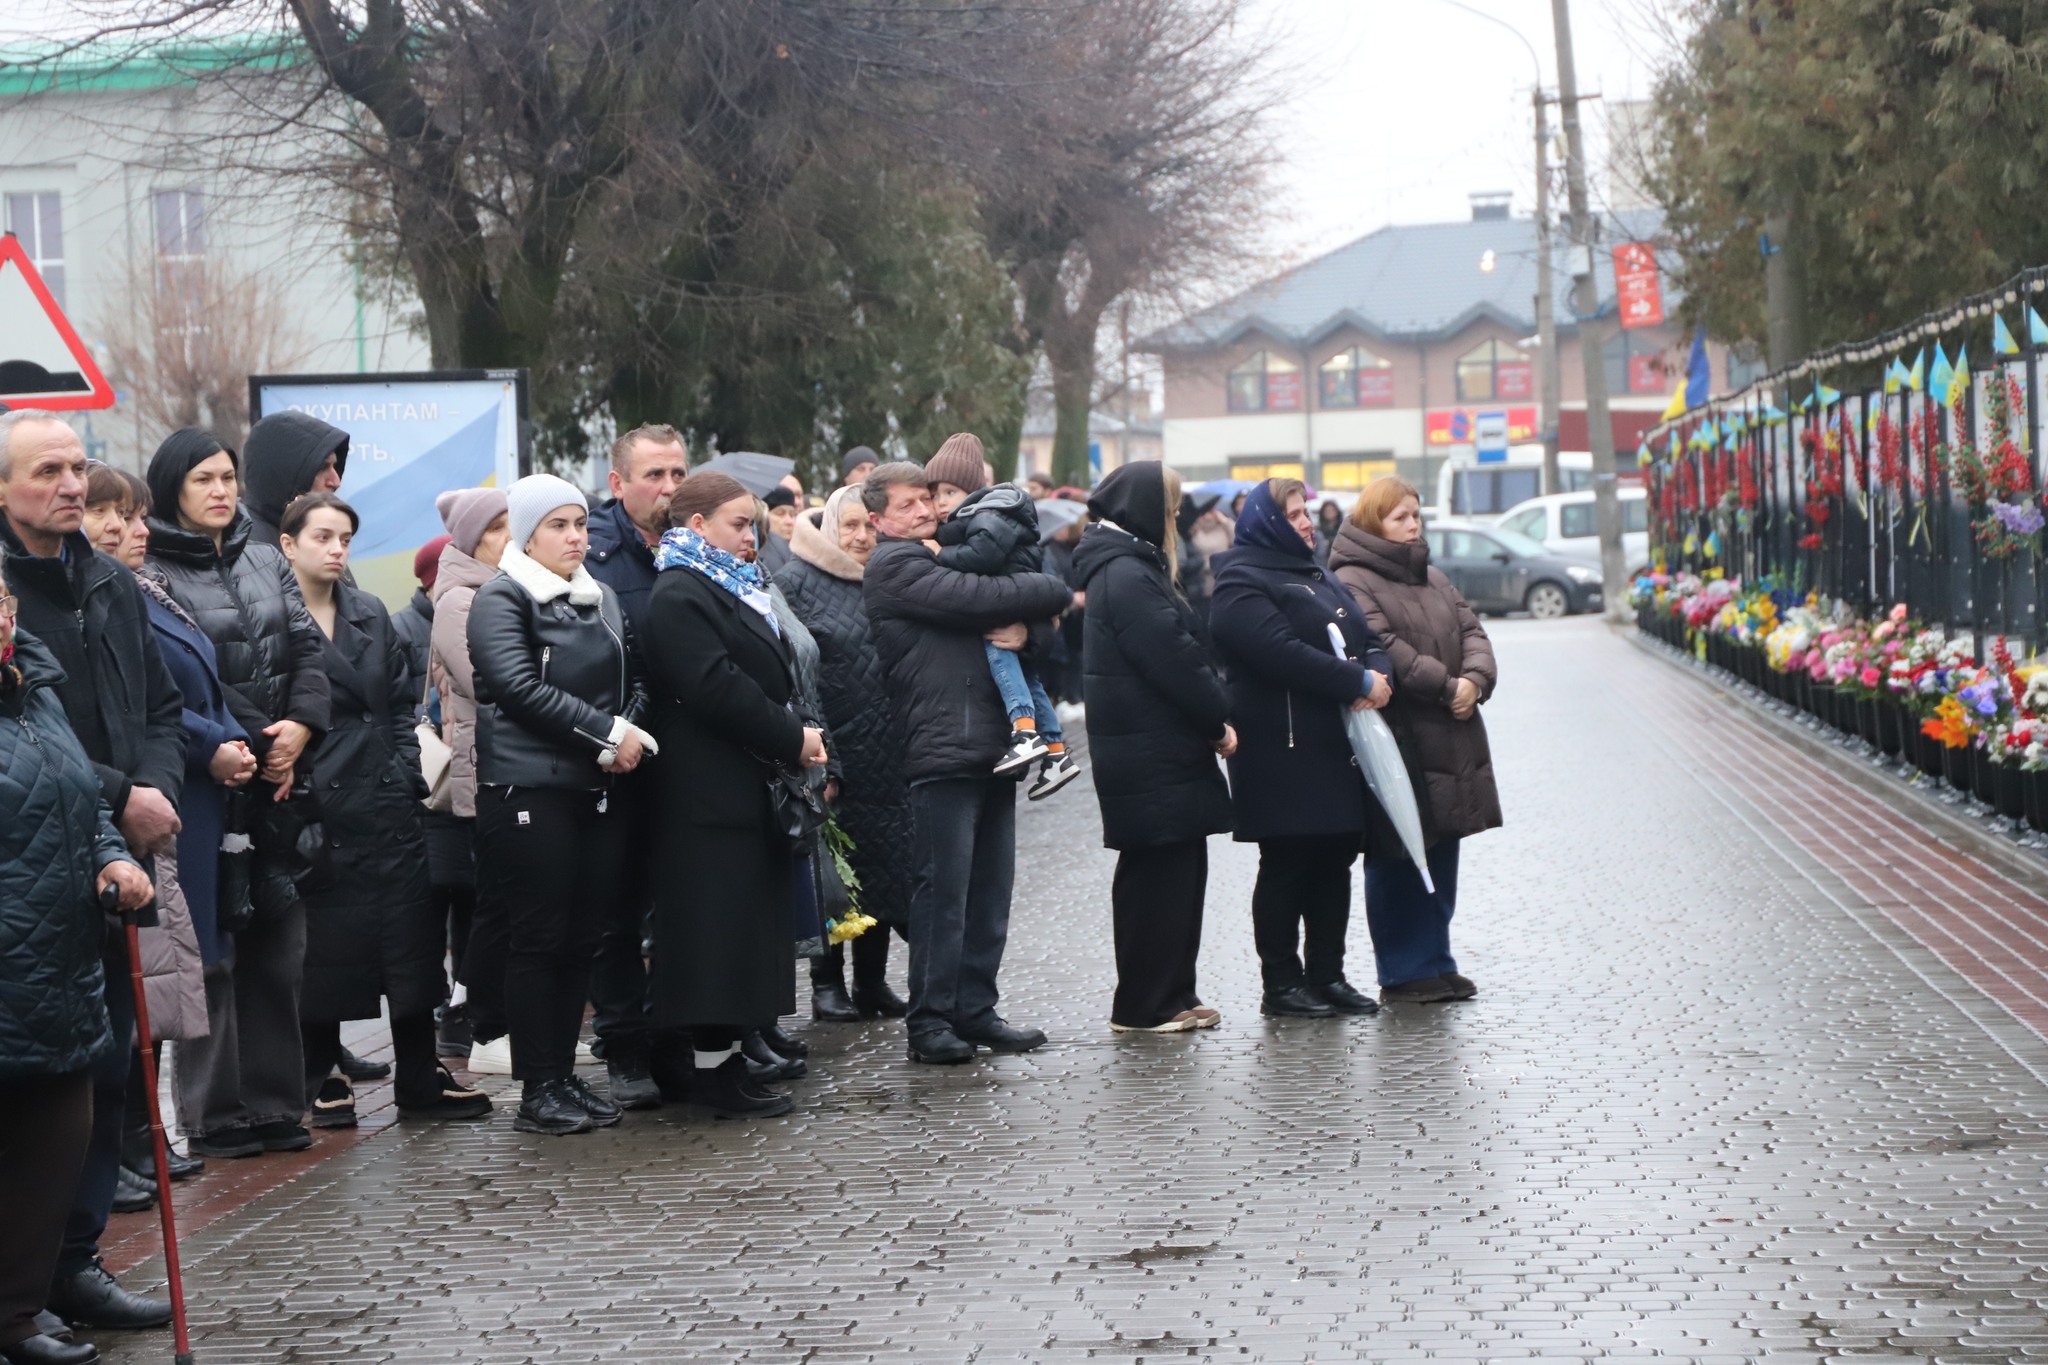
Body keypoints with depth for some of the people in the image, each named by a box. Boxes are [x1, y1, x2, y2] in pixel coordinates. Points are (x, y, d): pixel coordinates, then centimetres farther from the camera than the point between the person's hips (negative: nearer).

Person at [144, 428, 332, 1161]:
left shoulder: (268, 562, 15)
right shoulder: (154, 574, -5)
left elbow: (309, 648, 9)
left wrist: (298, 729, -7)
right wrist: (250, 747, -12)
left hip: (278, 776, 6)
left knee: (278, 942, 7)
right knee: (212, 949, -4)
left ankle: (274, 1102, 15)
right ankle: (214, 1113, 3)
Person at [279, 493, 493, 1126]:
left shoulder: (371, 615, 13)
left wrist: (405, 772, 5)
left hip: (387, 805, 5)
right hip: (316, 808, -5)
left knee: (412, 940, 5)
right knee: (324, 948, 2)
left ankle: (421, 1080, 13)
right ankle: (323, 1084, 15)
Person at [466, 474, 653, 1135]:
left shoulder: (602, 600, 17)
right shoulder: (501, 600, -4)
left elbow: (634, 679, 21)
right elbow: (521, 688, -16)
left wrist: (629, 734, -1)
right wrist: (608, 733, -17)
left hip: (598, 788, 7)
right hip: (530, 789, -6)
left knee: (581, 938, 8)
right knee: (538, 937, -4)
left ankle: (563, 1075, 16)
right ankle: (536, 1090, 0)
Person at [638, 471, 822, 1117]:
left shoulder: (732, 588, 21)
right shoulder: (680, 596, -12)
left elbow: (771, 676, 25)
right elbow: (716, 689, -22)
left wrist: (797, 737, 8)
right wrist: (793, 740, -16)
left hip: (752, 785, 10)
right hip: (712, 791, -10)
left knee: (746, 927, 11)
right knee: (719, 924, -7)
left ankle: (724, 1057, 16)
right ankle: (714, 1070, -3)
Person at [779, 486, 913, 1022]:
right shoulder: (798, 581, -4)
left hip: (883, 752, 5)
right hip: (828, 750, -5)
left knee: (882, 862, 7)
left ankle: (872, 981, 16)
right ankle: (827, 983, 9)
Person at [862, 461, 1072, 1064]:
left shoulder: (944, 559, 25)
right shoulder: (894, 566, -4)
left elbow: (994, 603, 19)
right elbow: (977, 599, -14)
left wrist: (1020, 624, -6)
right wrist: (1055, 591, 0)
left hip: (992, 746, 9)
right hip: (943, 752, -9)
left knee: (991, 889, 9)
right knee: (944, 890, -7)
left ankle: (976, 1009, 16)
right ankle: (930, 1019, -3)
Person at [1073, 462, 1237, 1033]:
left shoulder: (1131, 568, 17)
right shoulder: (1127, 575, -16)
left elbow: (1183, 648, 18)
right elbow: (1174, 658, -19)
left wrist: (1213, 717, 9)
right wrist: (1218, 720, -9)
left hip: (1162, 749, 11)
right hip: (1152, 755, -11)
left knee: (1177, 873, 14)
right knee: (1160, 875, -5)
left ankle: (1173, 996, 20)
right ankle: (1144, 1006, 0)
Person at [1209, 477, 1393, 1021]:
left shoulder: (1316, 577, 21)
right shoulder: (1243, 586, -9)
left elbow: (1368, 638, 16)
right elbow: (1283, 653, -23)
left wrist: (1378, 675, -7)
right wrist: (1359, 684, -21)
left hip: (1336, 750, 9)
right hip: (1284, 756, -9)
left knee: (1335, 859, 10)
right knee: (1287, 865, -3)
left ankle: (1327, 975, 17)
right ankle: (1281, 983, 4)